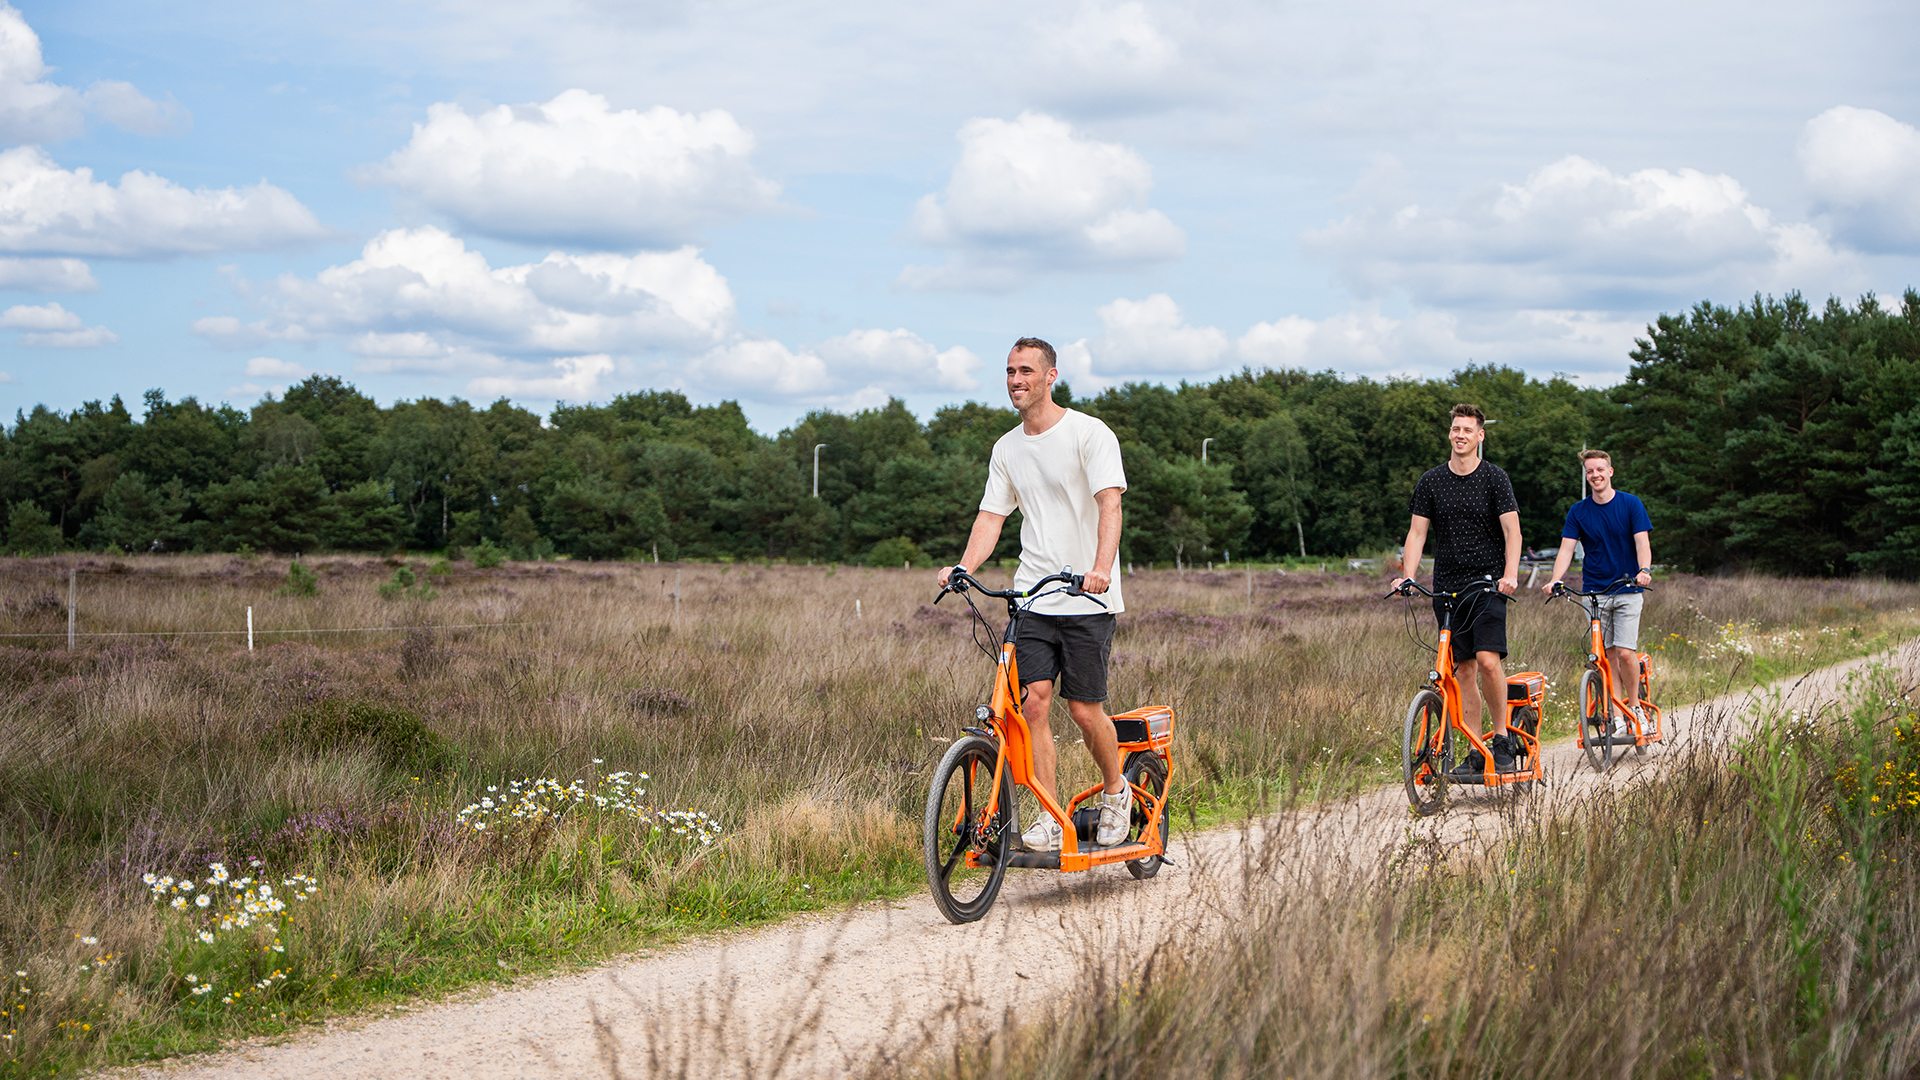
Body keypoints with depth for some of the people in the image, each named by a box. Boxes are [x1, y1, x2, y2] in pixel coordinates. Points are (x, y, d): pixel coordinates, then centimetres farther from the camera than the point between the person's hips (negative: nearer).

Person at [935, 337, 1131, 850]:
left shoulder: (1089, 434, -5)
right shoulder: (1007, 449, 13)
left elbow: (1109, 503, -17)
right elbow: (992, 516, 10)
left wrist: (1101, 566, -34)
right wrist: (964, 567, -9)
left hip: (1087, 598, -4)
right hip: (1032, 594, 4)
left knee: (1084, 709, -5)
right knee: (1034, 698, -9)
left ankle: (1116, 791, 23)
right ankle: (1050, 820, -3)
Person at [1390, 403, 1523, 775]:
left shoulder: (1494, 478, -1)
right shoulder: (1431, 481, 7)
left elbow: (1512, 530, -8)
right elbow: (1417, 533, 5)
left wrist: (1510, 574, -24)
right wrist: (1407, 576, -10)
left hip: (1488, 582, -3)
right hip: (1447, 585, 3)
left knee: (1488, 659, -19)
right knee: (1463, 669, 3)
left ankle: (1503, 737, -1)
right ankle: (1475, 754, 8)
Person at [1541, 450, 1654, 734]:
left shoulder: (1631, 505, -1)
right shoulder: (1578, 511, 4)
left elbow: (1642, 542, -9)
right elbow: (1566, 549, -3)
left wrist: (1644, 570, -29)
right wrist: (1555, 580, -20)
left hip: (1628, 589, -2)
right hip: (1594, 591, 2)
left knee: (1625, 652, -11)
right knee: (1608, 655, 2)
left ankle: (1635, 707, 8)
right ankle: (1616, 717, 7)